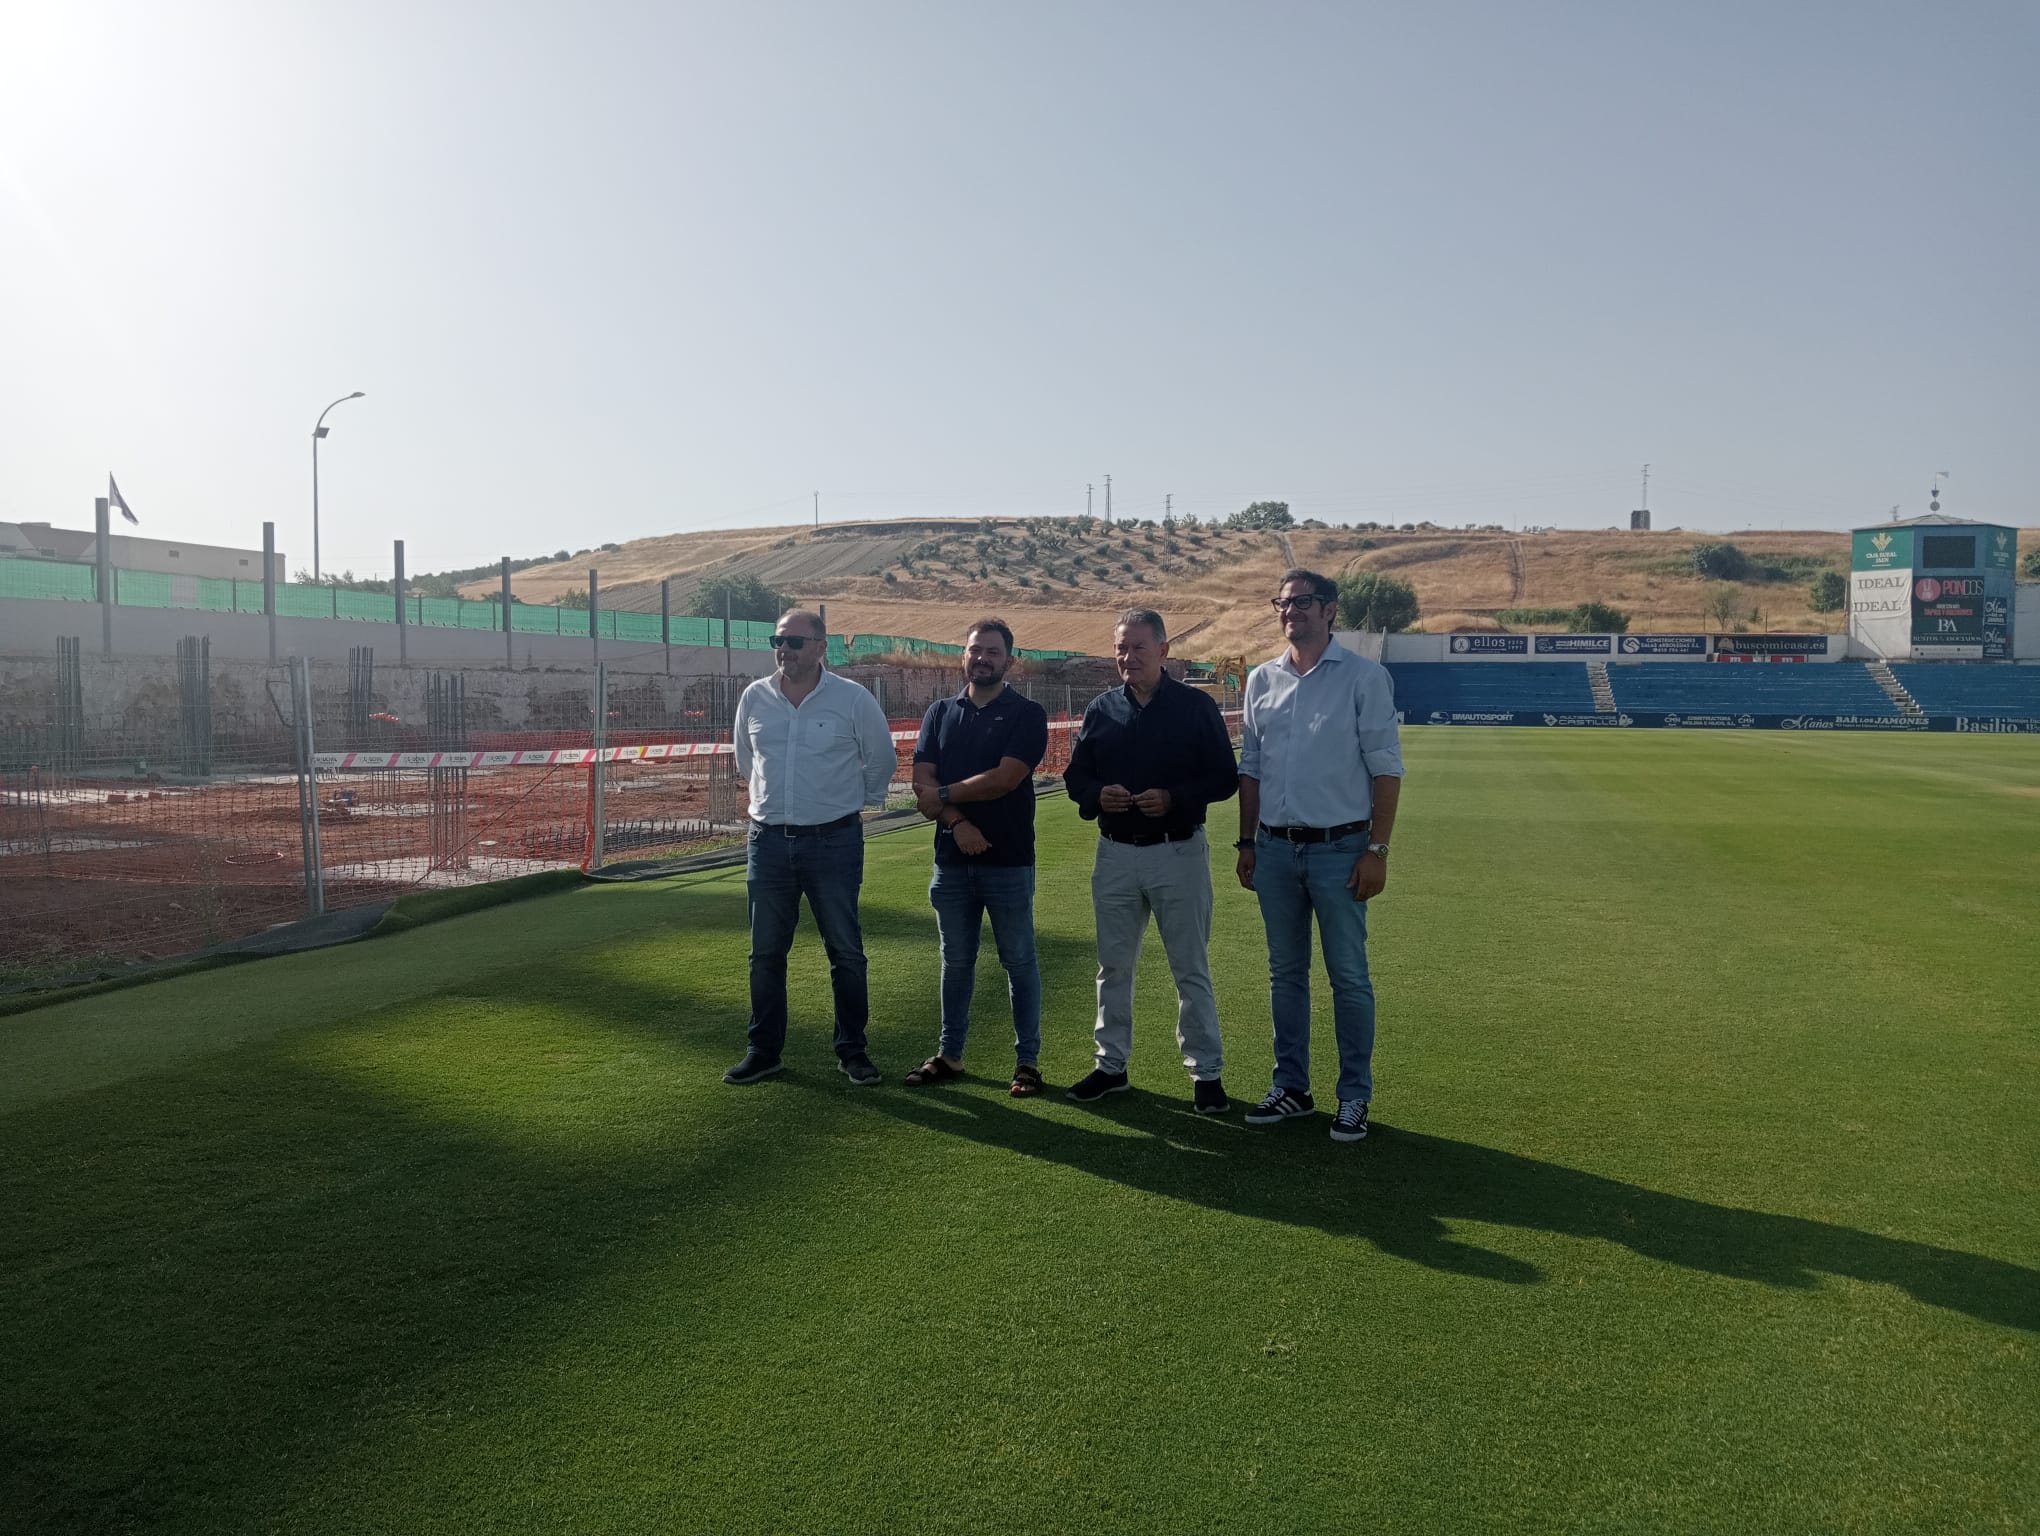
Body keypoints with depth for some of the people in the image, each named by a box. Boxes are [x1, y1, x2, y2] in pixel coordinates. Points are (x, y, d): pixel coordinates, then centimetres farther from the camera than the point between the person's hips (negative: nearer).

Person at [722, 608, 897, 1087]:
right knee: (766, 953, 9)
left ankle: (852, 1050, 16)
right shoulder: (754, 698, 3)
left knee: (846, 951, 4)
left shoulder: (853, 699, -7)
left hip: (834, 841, -3)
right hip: (768, 842, 3)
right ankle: (764, 1051, 21)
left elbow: (881, 759, 7)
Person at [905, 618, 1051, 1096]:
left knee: (1019, 961, 4)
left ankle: (1028, 1060, 13)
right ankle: (948, 1055, 24)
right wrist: (957, 821, -15)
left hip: (1009, 860, -4)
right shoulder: (940, 712, 10)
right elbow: (922, 781, 0)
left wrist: (944, 795, -7)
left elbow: (1004, 779, -16)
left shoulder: (1027, 715, -3)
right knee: (956, 962, 13)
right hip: (952, 858, 4)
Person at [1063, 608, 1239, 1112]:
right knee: (1114, 966, 13)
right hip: (1115, 854, 4)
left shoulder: (1197, 706, -4)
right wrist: (1097, 795, -12)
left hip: (1179, 853, -4)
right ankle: (1111, 1064, 25)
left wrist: (1173, 798, -20)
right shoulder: (1101, 709, 7)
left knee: (1191, 969, 3)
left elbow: (1225, 777, -4)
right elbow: (1075, 776, 11)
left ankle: (1207, 1072, 13)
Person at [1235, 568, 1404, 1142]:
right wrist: (1247, 843, 10)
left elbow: (1386, 769, -6)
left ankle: (1354, 1097, 13)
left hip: (1339, 848, -4)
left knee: (1348, 977, 2)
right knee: (1285, 972, 12)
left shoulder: (1364, 676, -4)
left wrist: (1377, 849, -12)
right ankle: (1291, 1087, 24)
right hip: (1275, 849, 5)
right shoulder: (1261, 680, 9)